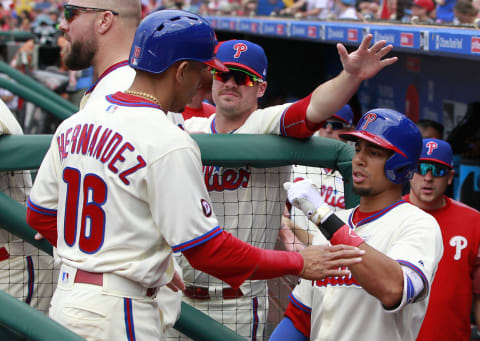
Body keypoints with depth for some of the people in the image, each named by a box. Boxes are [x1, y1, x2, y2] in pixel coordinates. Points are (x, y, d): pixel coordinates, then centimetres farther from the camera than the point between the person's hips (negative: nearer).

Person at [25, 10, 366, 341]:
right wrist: (298, 264, -7)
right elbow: (206, 249, -17)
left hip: (65, 299, 8)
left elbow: (40, 214, 14)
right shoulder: (170, 144, -17)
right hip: (116, 314, -8)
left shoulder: (73, 124, 7)